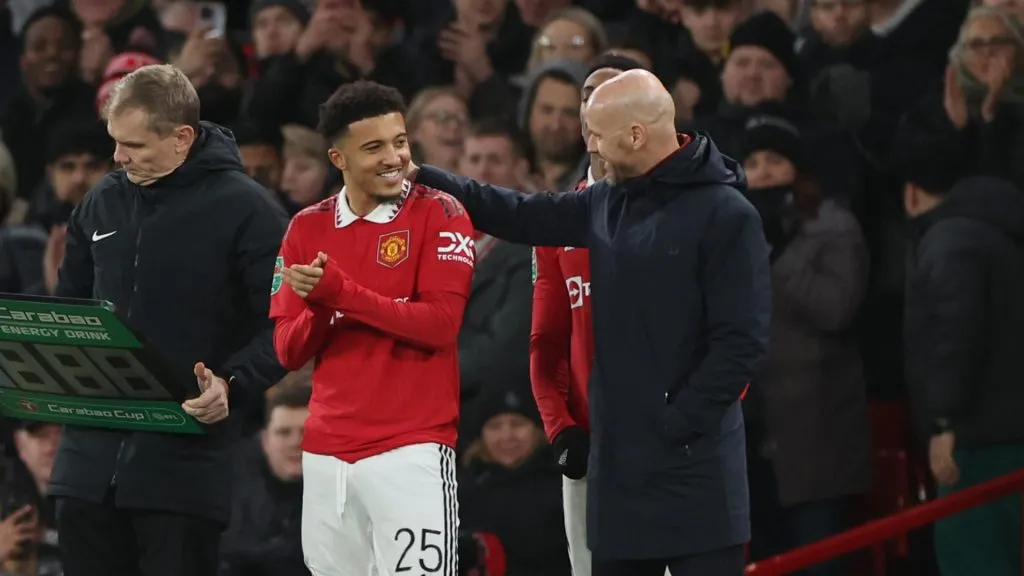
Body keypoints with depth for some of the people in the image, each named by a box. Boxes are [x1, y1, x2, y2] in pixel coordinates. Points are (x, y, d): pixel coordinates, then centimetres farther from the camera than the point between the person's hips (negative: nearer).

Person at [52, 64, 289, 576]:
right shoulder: (102, 202, 13)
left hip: (187, 460, -6)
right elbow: (68, 306, 24)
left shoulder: (244, 210, -6)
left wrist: (233, 385, -24)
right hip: (90, 455, 6)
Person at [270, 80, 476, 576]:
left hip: (412, 447, -5)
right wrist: (317, 308, -14)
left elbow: (441, 324, -14)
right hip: (326, 451, 5)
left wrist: (339, 292, -17)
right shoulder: (308, 228, 10)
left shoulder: (439, 214, -3)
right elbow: (289, 352, 8)